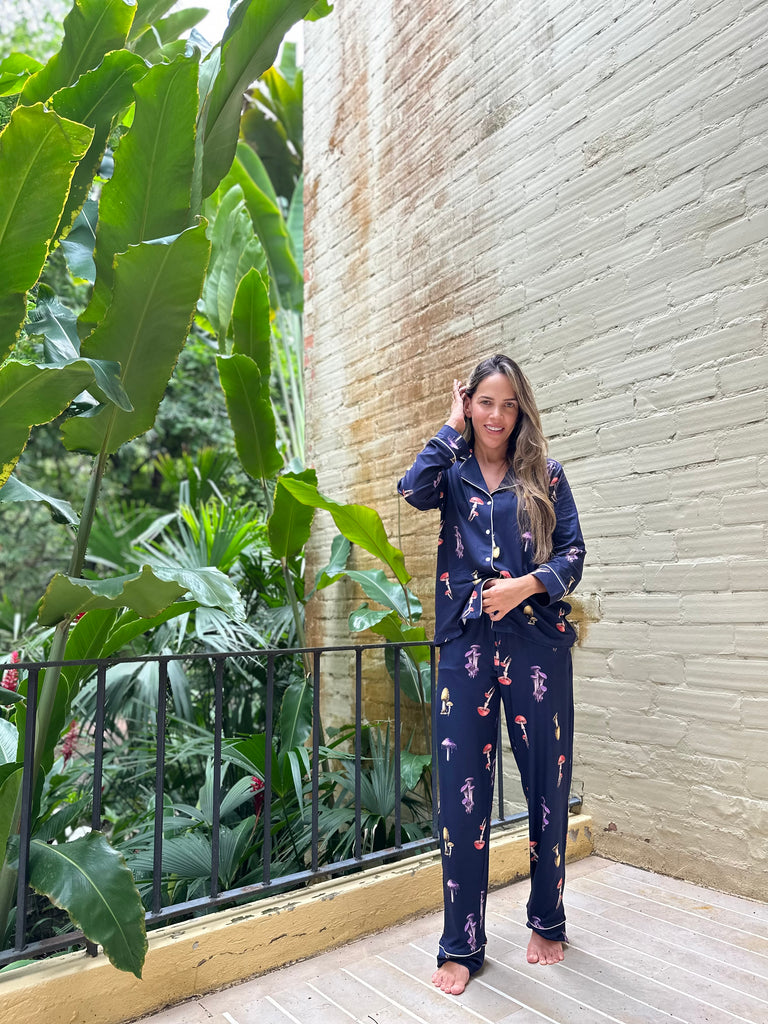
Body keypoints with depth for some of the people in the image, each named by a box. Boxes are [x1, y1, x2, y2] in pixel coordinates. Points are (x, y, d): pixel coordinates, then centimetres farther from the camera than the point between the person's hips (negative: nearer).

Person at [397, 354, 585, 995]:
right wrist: (453, 428, -2)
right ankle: (462, 945, 19)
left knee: (546, 784, 10)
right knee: (463, 790, 2)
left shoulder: (544, 475, 9)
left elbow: (573, 554, 4)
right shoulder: (453, 473, 10)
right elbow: (413, 490, -13)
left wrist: (528, 584, -14)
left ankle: (547, 923, 34)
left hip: (536, 642, 0)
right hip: (466, 644, 0)